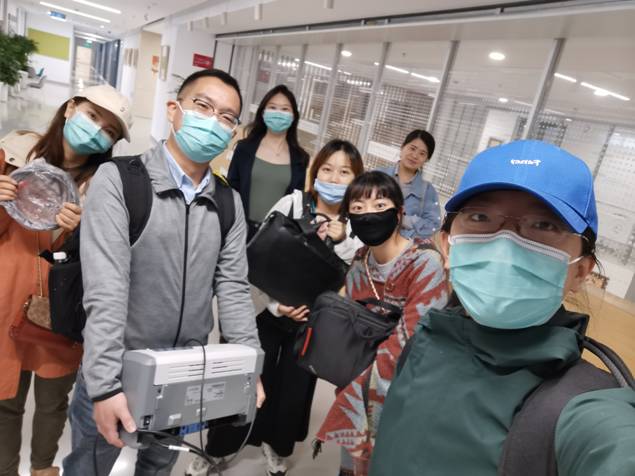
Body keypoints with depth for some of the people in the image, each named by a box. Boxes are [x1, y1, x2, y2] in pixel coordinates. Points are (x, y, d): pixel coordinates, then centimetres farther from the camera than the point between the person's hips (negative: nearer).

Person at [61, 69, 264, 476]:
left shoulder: (229, 203, 0)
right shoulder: (119, 180, -14)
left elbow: (233, 287, -1)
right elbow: (105, 291, -22)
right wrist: (106, 384, -26)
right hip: (117, 370, -4)